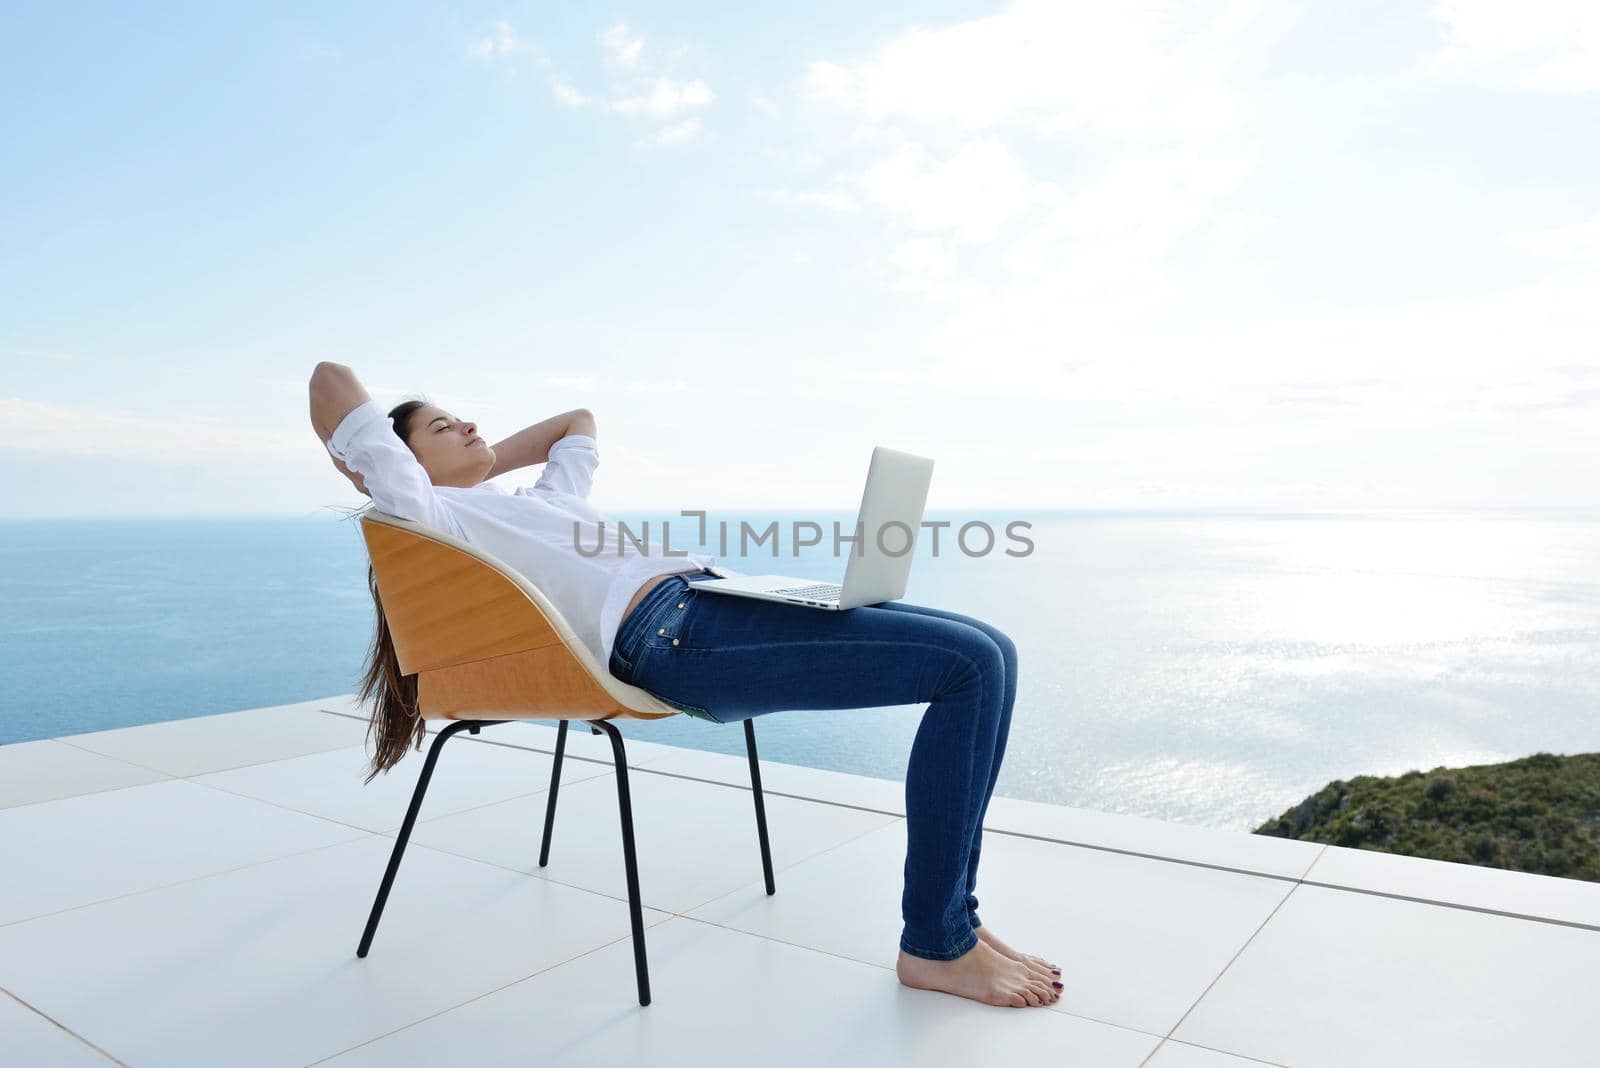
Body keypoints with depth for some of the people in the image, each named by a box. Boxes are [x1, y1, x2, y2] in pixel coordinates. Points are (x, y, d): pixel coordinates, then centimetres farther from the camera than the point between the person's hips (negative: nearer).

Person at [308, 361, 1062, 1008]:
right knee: (972, 665, -17)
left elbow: (578, 421, 47)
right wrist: (356, 467, 20)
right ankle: (936, 948, -7)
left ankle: (952, 916, 5)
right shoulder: (429, 513, 8)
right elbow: (331, 379, 5)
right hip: (674, 637, -10)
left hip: (720, 602, 10)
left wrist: (484, 461, 36)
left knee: (987, 652, 0)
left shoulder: (536, 500, 32)